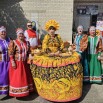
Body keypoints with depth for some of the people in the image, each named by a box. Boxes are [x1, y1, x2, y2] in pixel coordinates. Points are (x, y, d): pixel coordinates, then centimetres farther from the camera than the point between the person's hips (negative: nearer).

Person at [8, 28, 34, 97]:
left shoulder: (27, 43, 7)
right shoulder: (13, 42, -10)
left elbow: (29, 52, 15)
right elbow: (11, 54, -13)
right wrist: (13, 62, -18)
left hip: (25, 63, 6)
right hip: (16, 63, -5)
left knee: (25, 77, 12)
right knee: (16, 78, 2)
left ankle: (26, 90, 27)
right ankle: (16, 93, 13)